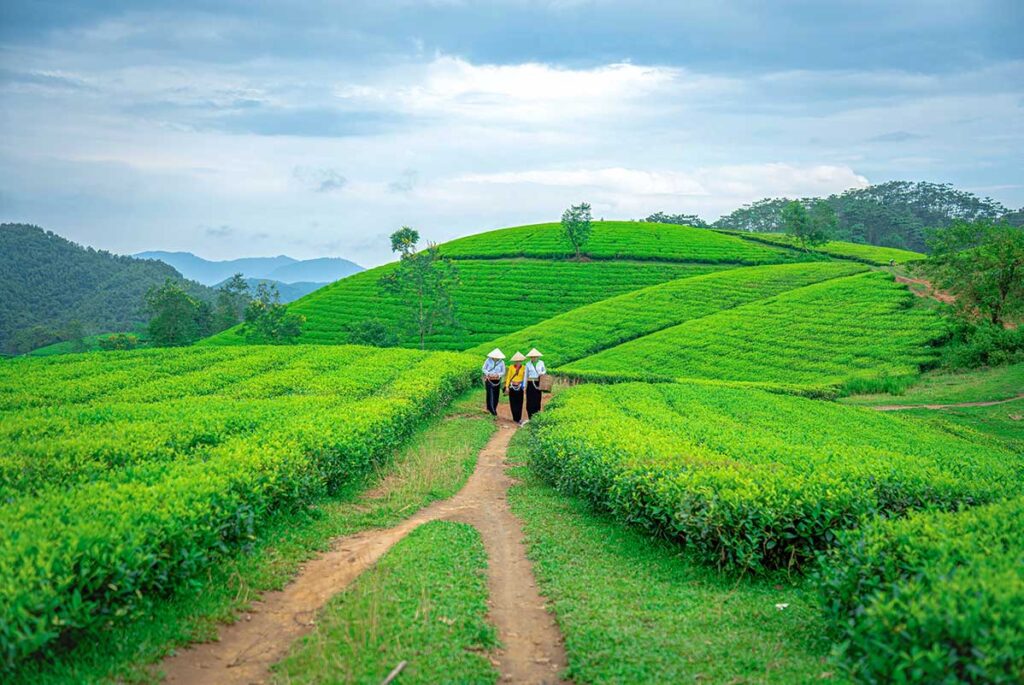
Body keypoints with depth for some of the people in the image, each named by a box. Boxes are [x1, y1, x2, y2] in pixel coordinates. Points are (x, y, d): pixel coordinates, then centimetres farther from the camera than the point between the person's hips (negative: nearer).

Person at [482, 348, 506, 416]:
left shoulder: (501, 362, -5)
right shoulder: (488, 360, -7)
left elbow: (503, 372, 2)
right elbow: (484, 369, 3)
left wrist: (498, 374, -18)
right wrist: (488, 373, -15)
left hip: (497, 381, 2)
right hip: (489, 380, -1)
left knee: (496, 395, 5)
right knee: (490, 394, -6)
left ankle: (494, 409, 22)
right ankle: (491, 409, 1)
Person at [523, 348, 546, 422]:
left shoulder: (541, 363, 4)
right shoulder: (528, 364, 4)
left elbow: (544, 370, 16)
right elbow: (526, 375, 8)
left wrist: (542, 373, -8)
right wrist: (524, 386, 5)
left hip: (538, 384, 0)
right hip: (530, 384, 0)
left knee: (537, 401, -2)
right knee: (530, 401, -3)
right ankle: (530, 418, 3)